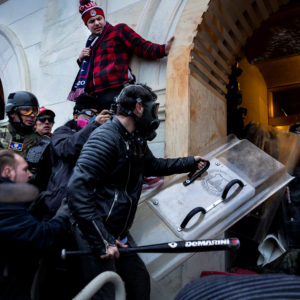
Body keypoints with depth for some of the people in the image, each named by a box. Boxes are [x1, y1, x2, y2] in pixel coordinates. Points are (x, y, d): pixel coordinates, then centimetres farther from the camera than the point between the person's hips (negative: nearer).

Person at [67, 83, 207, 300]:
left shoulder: (135, 141, 8)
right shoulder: (106, 138, -22)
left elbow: (154, 165, 28)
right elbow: (78, 188, -28)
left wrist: (190, 163, 33)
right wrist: (101, 241, -29)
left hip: (117, 235, 10)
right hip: (96, 235, -9)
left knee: (139, 280, 21)